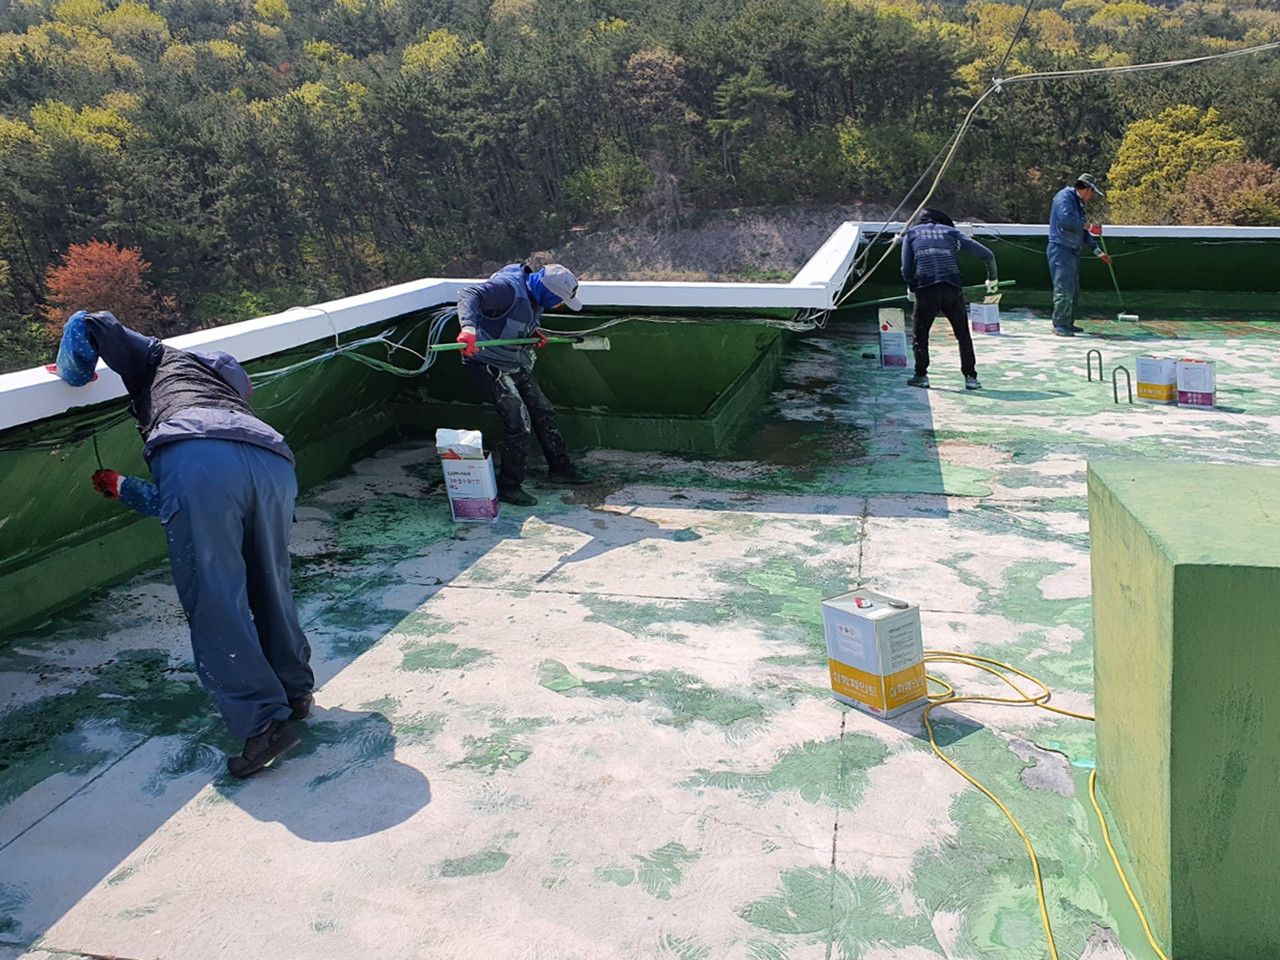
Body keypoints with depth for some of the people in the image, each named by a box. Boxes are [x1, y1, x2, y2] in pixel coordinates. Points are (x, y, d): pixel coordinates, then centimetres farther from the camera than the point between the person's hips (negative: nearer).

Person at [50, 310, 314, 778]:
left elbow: (87, 326, 23)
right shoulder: (232, 392, 46)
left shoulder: (165, 360, 37)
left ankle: (264, 721, -2)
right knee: (269, 587, 22)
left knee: (215, 604, 0)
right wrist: (120, 487, 61)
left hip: (197, 460, -6)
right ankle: (295, 691, 35)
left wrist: (73, 373, 42)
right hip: (273, 462, 6)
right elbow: (172, 503, 47)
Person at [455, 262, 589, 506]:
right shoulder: (509, 287, -27)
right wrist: (468, 326, -55)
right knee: (518, 421, -13)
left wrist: (533, 332, 2)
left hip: (514, 364, 10)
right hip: (487, 365, -10)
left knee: (543, 412, 16)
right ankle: (508, 488, 1)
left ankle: (560, 468, 33)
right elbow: (468, 295, -39)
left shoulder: (534, 296, 1)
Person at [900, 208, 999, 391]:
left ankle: (921, 375, 13)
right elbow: (987, 254, 16)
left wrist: (912, 289, 26)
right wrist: (992, 279, 31)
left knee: (919, 333, 14)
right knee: (963, 334, 11)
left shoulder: (911, 234, 19)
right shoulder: (951, 232, 20)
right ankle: (970, 377, 10)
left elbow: (906, 269, 8)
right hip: (952, 288, 1)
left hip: (925, 289, -1)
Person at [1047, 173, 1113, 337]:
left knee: (1074, 291, 12)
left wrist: (1098, 251, 22)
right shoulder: (1065, 196, -7)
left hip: (1073, 251, 10)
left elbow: (1083, 233, 25)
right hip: (1060, 250, -10)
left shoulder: (1079, 204, 22)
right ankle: (1059, 325, -9)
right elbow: (1066, 218, -25)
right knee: (1064, 288, -12)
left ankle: (1068, 323, 18)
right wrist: (1089, 226, -15)